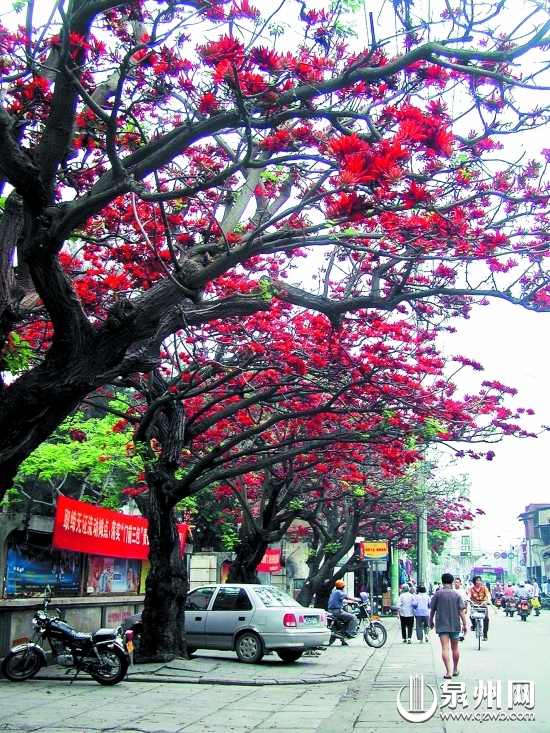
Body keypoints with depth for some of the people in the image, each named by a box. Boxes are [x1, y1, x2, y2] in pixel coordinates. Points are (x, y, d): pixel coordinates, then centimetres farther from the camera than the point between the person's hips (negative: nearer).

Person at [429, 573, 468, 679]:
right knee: (455, 648, 16)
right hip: (455, 625, 2)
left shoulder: (438, 594, -3)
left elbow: (432, 610, 1)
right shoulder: (456, 594, 0)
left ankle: (448, 671, -17)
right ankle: (455, 670, 28)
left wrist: (431, 621, 15)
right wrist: (464, 624, 1)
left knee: (445, 648, -7)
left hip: (442, 625, -2)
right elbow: (461, 611, -4)